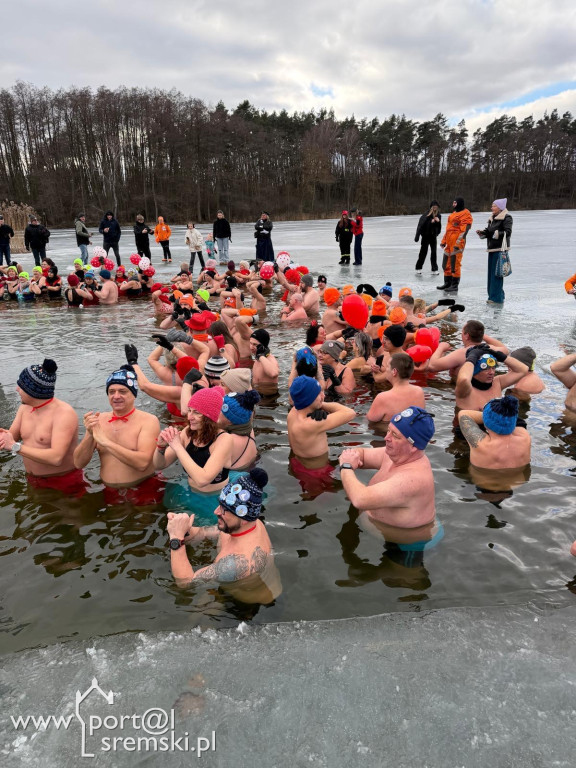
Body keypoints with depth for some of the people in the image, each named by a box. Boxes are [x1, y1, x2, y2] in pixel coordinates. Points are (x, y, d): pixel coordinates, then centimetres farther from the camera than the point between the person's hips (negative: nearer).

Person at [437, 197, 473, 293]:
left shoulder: (465, 214, -8)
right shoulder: (453, 213, 21)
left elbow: (464, 230, -16)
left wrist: (458, 243, -22)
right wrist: (444, 241, 23)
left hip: (457, 243, -9)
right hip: (449, 242, 9)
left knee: (455, 264, -7)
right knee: (446, 263, 13)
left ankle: (455, 285, 0)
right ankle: (447, 283, 23)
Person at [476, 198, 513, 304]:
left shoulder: (506, 218, -6)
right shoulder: (492, 218, 19)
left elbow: (508, 232, -14)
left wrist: (496, 233, -24)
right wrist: (482, 233, 5)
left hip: (500, 249, -9)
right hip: (492, 248, 9)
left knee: (497, 273, -10)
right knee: (491, 273, 11)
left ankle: (497, 298, -8)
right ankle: (492, 296, 20)